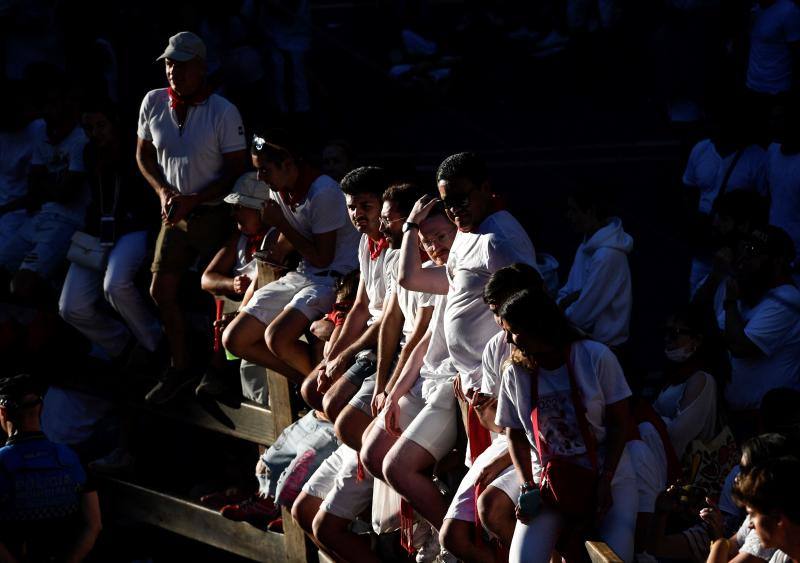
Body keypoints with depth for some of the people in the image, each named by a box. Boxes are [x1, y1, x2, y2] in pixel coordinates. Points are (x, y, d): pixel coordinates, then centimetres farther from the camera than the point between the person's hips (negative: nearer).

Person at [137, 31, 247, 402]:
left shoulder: (222, 112, -15)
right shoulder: (153, 103, -2)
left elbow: (236, 169, -12)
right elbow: (144, 155, 11)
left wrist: (193, 201, -18)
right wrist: (163, 192, -6)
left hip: (215, 214, -5)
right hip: (175, 214, 5)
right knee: (161, 291, 5)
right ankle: (179, 367, 19)